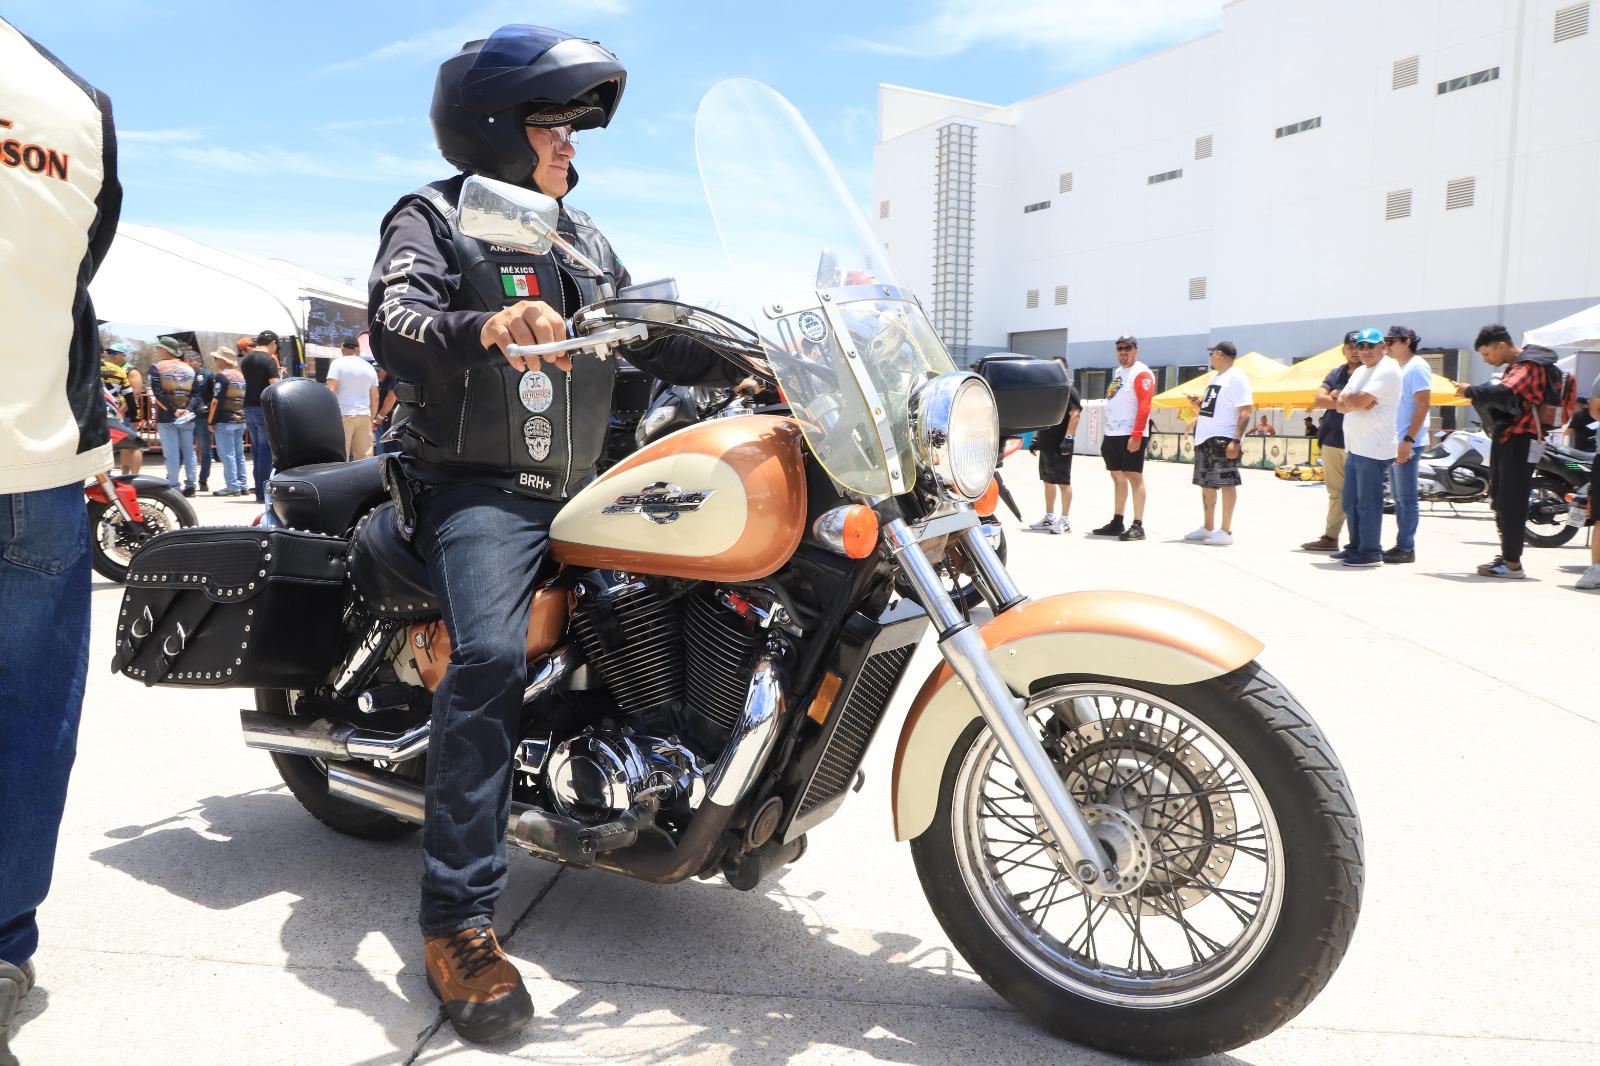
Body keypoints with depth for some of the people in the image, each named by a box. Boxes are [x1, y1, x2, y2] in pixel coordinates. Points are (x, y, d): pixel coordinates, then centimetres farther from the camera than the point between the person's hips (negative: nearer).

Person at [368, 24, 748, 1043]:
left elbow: (646, 338, 19)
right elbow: (395, 321, -18)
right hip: (479, 490, -7)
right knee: (491, 659, -29)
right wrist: (485, 328, -40)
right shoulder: (431, 218, 1)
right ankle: (459, 923, -25)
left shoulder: (583, 236, 23)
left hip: (579, 489, 7)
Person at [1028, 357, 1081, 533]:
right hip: (1046, 444, 9)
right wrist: (1036, 438, 21)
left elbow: (1075, 414, -17)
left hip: (1060, 446, -9)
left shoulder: (1068, 390, -7)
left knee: (1063, 482, -5)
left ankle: (1065, 520, -2)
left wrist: (1068, 438, -23)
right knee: (1047, 481, 13)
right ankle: (1049, 518, 21)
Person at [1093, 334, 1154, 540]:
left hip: (1130, 436, -8)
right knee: (1118, 478, 12)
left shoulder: (1141, 373, -8)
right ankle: (1117, 523, 18)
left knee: (1134, 477, -7)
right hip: (1112, 434, 8)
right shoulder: (1117, 372, 19)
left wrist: (1136, 436, -23)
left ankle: (1137, 526, -6)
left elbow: (1144, 406, -16)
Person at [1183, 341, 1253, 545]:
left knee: (1226, 483, -6)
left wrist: (1236, 441, -24)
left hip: (1223, 439, -10)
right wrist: (1199, 404, 8)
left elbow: (1245, 412, -17)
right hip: (1204, 439, 10)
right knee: (1206, 484, 14)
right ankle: (1208, 528, 25)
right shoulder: (1215, 378, 18)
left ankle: (1225, 531, -3)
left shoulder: (1236, 377, -10)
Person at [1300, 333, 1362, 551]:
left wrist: (1337, 396, -8)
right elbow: (1318, 401, 2)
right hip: (1331, 440, 6)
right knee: (1336, 492, 12)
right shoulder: (1336, 373, 15)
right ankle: (1330, 537, 17)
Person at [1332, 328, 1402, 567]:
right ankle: (1356, 546, 25)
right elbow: (1341, 406, 11)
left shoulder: (1387, 370, -9)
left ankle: (1371, 552, 0)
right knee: (1350, 501, 15)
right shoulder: (1359, 371, 20)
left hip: (1374, 448, -9)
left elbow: (1360, 401, -20)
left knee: (1368, 503, -6)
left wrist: (1348, 398, 0)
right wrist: (1354, 402, -9)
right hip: (1354, 447, 9)